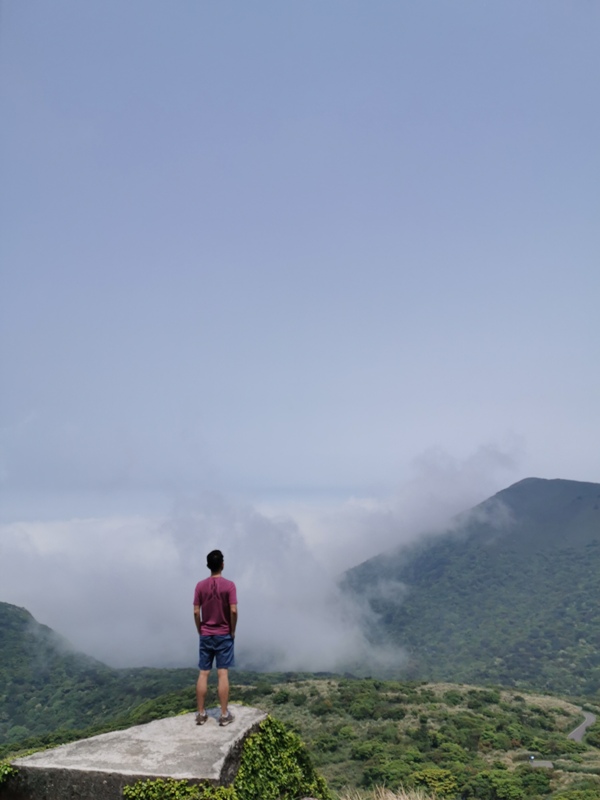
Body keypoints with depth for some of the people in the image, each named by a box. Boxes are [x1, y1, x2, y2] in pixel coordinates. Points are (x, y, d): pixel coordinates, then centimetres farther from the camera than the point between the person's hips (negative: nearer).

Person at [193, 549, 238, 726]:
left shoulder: (200, 585, -1)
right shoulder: (229, 585, -9)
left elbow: (196, 612, -2)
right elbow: (233, 611, -14)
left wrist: (200, 631, 10)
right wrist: (233, 631, -1)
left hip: (205, 635, 2)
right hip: (223, 635, -2)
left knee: (203, 674, 7)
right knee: (223, 674, 0)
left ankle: (201, 713, 11)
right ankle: (224, 714, 3)